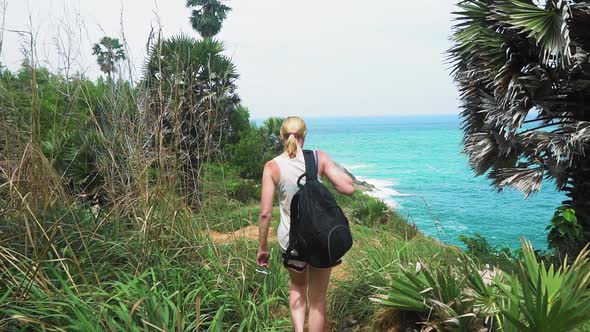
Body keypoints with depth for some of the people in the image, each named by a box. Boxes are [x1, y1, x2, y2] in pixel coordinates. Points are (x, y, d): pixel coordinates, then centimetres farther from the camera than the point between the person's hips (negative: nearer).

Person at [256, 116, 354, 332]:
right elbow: (348, 188, -10)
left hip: (291, 239, 1)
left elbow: (265, 212, -8)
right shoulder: (319, 158, -6)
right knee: (317, 299, 16)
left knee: (298, 286, 30)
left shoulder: (272, 166, -6)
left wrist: (262, 247, 3)